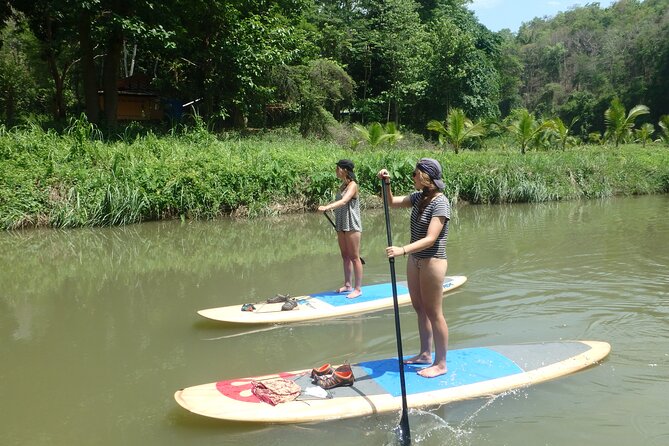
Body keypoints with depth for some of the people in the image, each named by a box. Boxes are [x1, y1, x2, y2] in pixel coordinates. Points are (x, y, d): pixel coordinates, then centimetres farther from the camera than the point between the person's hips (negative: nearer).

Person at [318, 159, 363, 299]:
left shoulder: (352, 185, -14)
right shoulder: (342, 185, 12)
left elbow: (344, 201, -30)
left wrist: (327, 207, -41)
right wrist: (326, 206, 28)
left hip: (352, 226, -9)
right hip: (341, 226, 9)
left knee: (354, 257, -3)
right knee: (345, 256, 13)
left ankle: (358, 288, 4)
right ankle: (348, 285, 22)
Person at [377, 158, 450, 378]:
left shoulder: (440, 202, -19)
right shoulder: (419, 197, 5)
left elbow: (430, 239, -27)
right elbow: (392, 202, 17)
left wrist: (402, 250, -37)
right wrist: (386, 183, -1)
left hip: (432, 262, -8)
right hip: (415, 260, 8)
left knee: (433, 312, 1)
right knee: (419, 308, 17)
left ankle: (441, 363, 13)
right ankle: (425, 353, 31)